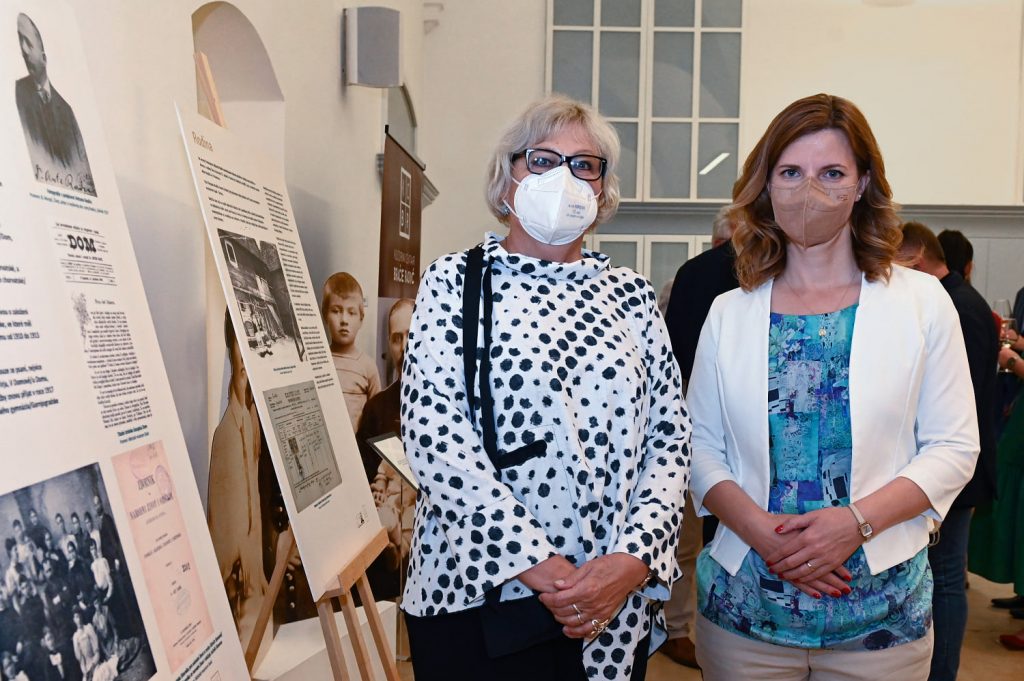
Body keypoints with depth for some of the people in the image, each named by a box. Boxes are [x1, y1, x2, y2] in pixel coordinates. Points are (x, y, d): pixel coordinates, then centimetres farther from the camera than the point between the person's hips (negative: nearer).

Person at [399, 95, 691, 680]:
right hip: (478, 593, -2)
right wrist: (539, 565, -16)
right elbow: (432, 433, -11)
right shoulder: (456, 281, -1)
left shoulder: (631, 293, 7)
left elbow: (670, 437, 3)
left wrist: (634, 557, -11)